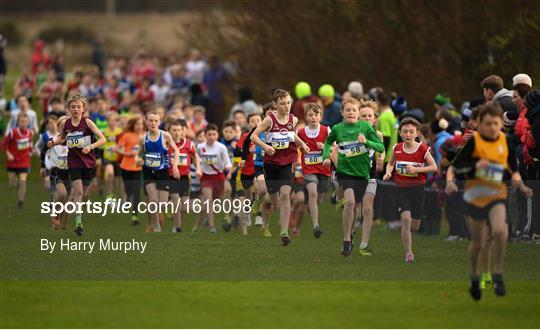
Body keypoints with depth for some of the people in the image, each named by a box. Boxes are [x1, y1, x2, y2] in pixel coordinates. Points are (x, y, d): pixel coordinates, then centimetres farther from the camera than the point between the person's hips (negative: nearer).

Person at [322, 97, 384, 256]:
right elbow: (328, 142, 20)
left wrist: (366, 142, -21)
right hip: (344, 170, -1)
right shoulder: (337, 128, -1)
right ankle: (346, 241, -17)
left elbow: (381, 147, -6)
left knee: (354, 206, 10)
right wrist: (326, 157, 4)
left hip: (362, 172, 1)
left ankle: (350, 234, 38)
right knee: (349, 201, -23)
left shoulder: (365, 127, -4)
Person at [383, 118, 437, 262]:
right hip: (401, 188, 0)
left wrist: (416, 169, -17)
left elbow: (434, 167, -5)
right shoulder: (397, 149, 1)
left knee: (414, 226, 5)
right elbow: (390, 164, 17)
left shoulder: (422, 149, -6)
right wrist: (388, 172, -5)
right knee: (406, 218, -19)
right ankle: (408, 253, -14)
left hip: (417, 188, 0)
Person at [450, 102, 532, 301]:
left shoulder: (506, 141, -1)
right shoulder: (472, 141, -9)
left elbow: (513, 166, 15)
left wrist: (517, 180, -3)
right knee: (478, 243, 9)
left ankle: (498, 275, -8)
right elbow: (456, 167, -8)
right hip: (475, 195, -1)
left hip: (497, 196, 1)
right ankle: (474, 278, 35)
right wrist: (475, 166, -23)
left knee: (500, 231, -25)